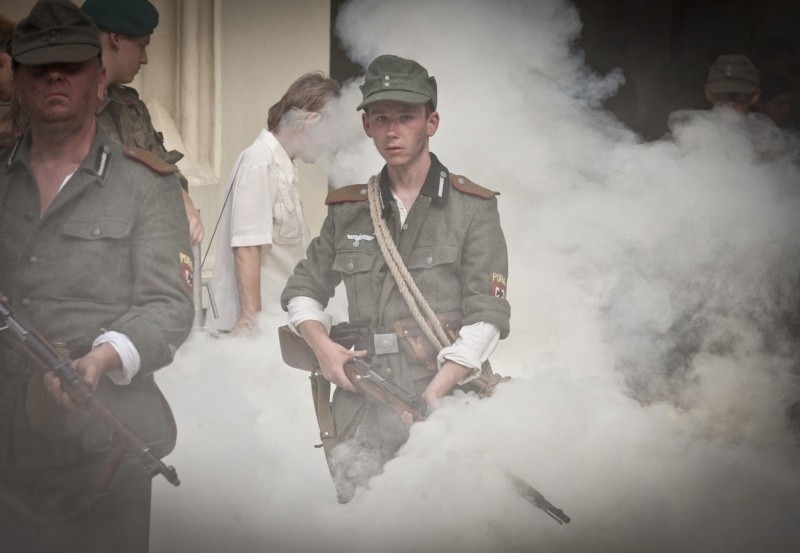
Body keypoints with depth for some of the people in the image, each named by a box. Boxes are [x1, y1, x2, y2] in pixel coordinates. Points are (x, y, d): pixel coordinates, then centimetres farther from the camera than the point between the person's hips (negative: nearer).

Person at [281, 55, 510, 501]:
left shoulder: (474, 209, 5)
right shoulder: (347, 211, 16)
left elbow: (487, 318, -3)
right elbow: (303, 291, 26)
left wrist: (432, 397, -15)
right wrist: (322, 344, 4)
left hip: (445, 402, -3)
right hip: (362, 409, 3)